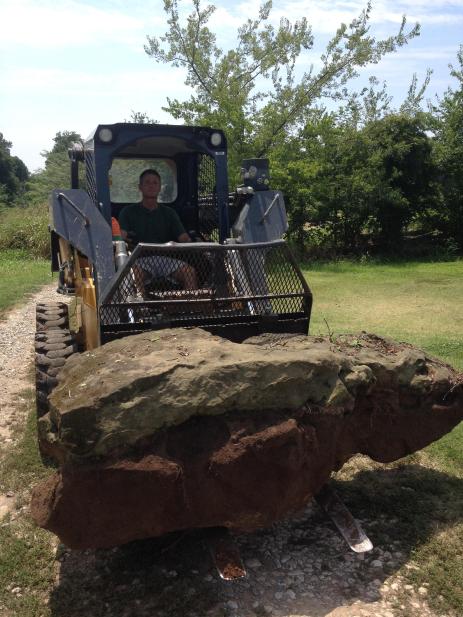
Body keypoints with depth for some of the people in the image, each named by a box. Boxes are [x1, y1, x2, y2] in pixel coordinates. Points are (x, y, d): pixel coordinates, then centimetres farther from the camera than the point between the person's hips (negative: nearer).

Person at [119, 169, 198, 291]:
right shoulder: (129, 212, 17)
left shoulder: (169, 213, 23)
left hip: (165, 257, 2)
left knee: (190, 271, -27)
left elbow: (183, 237, 11)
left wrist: (190, 243, -15)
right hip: (141, 258, -2)